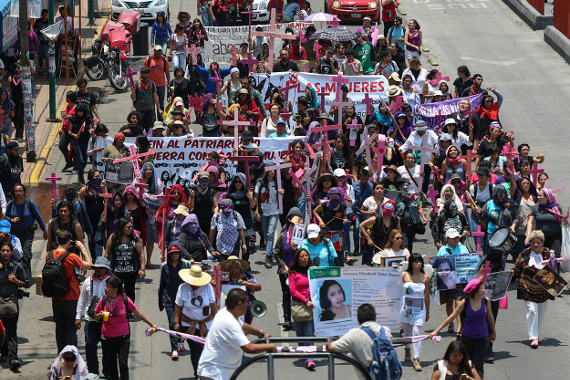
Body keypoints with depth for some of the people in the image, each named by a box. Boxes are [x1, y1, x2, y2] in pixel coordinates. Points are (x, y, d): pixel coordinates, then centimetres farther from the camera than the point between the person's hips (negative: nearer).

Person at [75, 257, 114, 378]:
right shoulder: (88, 281, 7)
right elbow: (82, 299, 14)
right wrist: (78, 316, 12)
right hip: (91, 319, 2)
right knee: (90, 345, -1)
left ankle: (107, 372, 16)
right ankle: (92, 372, 11)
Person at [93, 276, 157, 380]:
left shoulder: (125, 300, -8)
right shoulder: (103, 300, -2)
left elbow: (138, 313, 3)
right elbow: (96, 316, 11)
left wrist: (152, 324, 6)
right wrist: (100, 315, -14)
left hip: (123, 336, -2)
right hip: (107, 338, 2)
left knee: (123, 363, -8)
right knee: (111, 363, 11)